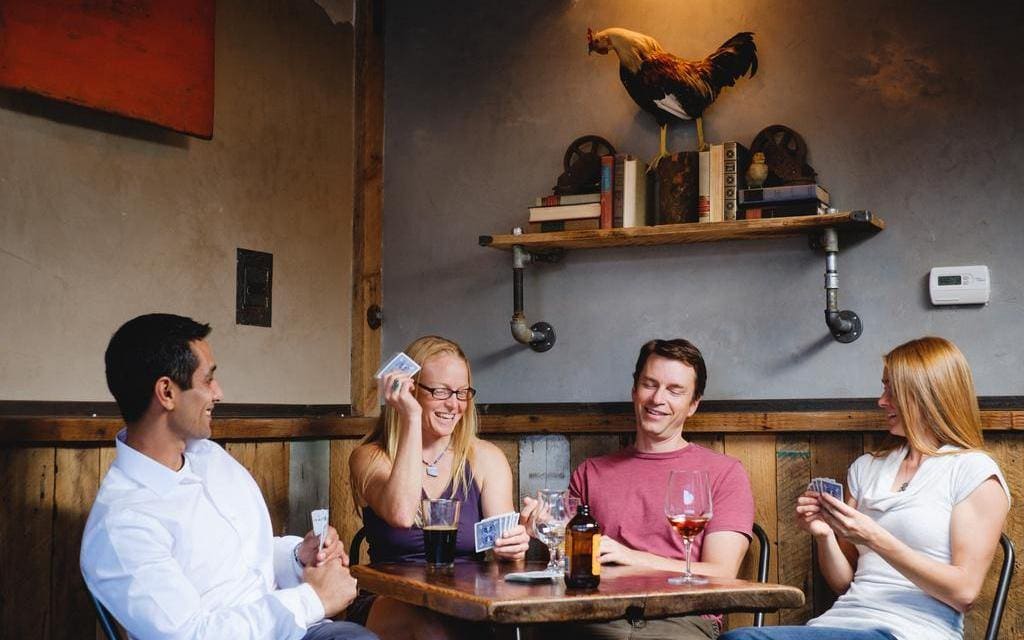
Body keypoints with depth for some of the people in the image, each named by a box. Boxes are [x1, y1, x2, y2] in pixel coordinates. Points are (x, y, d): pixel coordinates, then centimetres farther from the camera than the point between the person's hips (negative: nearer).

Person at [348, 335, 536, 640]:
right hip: (390, 606, -2)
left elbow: (501, 544, -1)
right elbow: (401, 514, -20)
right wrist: (412, 419, -16)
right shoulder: (370, 458, 2)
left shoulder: (486, 458, 8)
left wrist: (513, 544, -26)